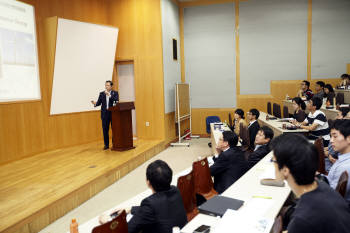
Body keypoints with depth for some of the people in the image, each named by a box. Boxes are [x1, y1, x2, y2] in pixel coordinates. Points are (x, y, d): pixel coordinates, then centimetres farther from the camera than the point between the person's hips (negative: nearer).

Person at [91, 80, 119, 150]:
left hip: (113, 113, -2)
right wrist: (95, 103, -16)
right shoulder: (101, 93, 10)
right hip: (105, 114, 2)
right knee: (105, 130, 4)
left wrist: (109, 95, -21)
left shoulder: (115, 93, 4)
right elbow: (99, 102, 5)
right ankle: (106, 145, 14)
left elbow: (116, 101, -13)